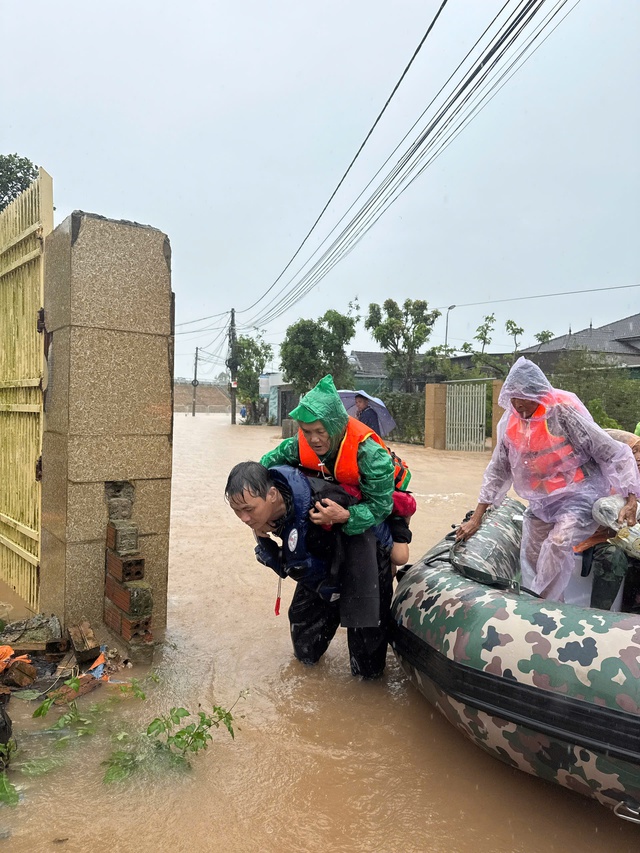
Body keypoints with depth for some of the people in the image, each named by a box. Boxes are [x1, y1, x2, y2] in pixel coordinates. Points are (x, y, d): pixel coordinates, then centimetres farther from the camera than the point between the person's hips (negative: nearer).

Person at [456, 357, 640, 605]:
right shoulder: (510, 422, -4)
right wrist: (476, 519, 7)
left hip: (580, 494, -6)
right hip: (542, 500, 6)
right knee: (532, 555, 8)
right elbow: (498, 470, 6)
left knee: (557, 543, -26)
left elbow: (612, 453, -16)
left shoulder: (563, 411, -21)